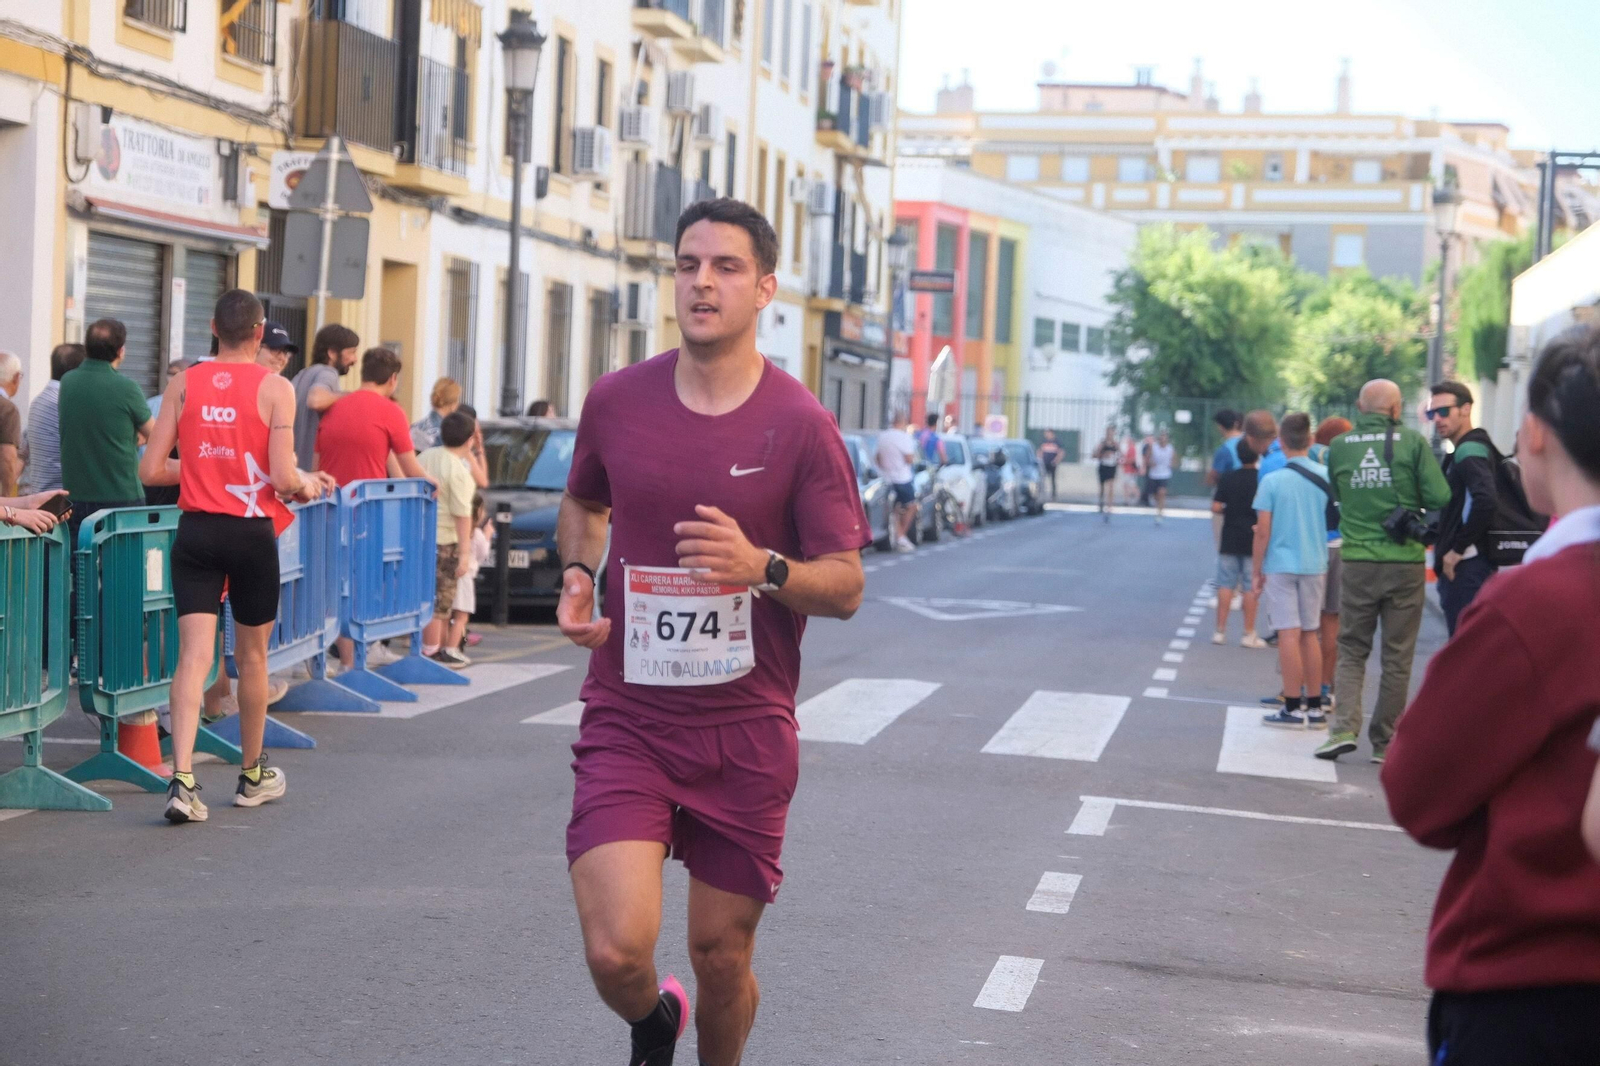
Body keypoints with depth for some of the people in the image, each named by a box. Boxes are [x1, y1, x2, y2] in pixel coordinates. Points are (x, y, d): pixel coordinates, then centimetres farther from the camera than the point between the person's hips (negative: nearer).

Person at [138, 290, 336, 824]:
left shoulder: (183, 384, 2)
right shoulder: (275, 388, -6)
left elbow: (151, 470, 0)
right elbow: (283, 478, -13)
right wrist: (309, 485, 9)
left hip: (195, 531, 2)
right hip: (251, 534, -2)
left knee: (194, 655, -3)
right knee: (251, 656, 14)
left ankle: (182, 780, -18)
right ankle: (253, 776, 29)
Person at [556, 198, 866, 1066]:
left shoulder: (799, 425, -6)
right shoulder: (616, 401, 1)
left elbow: (846, 586, -4)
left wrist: (762, 566, -24)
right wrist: (577, 573, 2)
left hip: (746, 731, -1)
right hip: (627, 719, 1)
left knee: (721, 958, 8)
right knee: (616, 949, -14)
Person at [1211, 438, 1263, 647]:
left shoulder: (1228, 478, -3)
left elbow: (1216, 508, -4)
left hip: (1230, 541, 2)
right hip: (1253, 542, -2)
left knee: (1226, 585, 7)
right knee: (1250, 588, 2)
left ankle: (1220, 630, 7)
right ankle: (1249, 634, 3)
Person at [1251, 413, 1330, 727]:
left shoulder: (1272, 481, -10)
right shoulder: (1327, 477, -1)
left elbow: (1263, 531, -9)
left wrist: (1258, 571, 0)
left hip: (1281, 565, -4)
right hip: (1316, 565, 4)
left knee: (1289, 634, -2)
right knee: (1310, 634, 12)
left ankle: (1293, 708, 0)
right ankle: (1314, 707, 15)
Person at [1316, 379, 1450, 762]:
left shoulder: (1338, 447, 2)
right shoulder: (1413, 442, -5)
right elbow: (1440, 500, -8)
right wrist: (1425, 528, 10)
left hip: (1357, 562, 1)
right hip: (1405, 562, -1)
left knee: (1352, 650, 12)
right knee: (1397, 656, 7)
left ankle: (1345, 727, -5)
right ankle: (1385, 741, 10)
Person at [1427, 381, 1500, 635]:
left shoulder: (1469, 451, -13)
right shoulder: (1467, 449, 19)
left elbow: (1486, 501, -28)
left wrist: (1458, 549, -20)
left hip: (1465, 566, -11)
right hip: (1464, 566, 11)